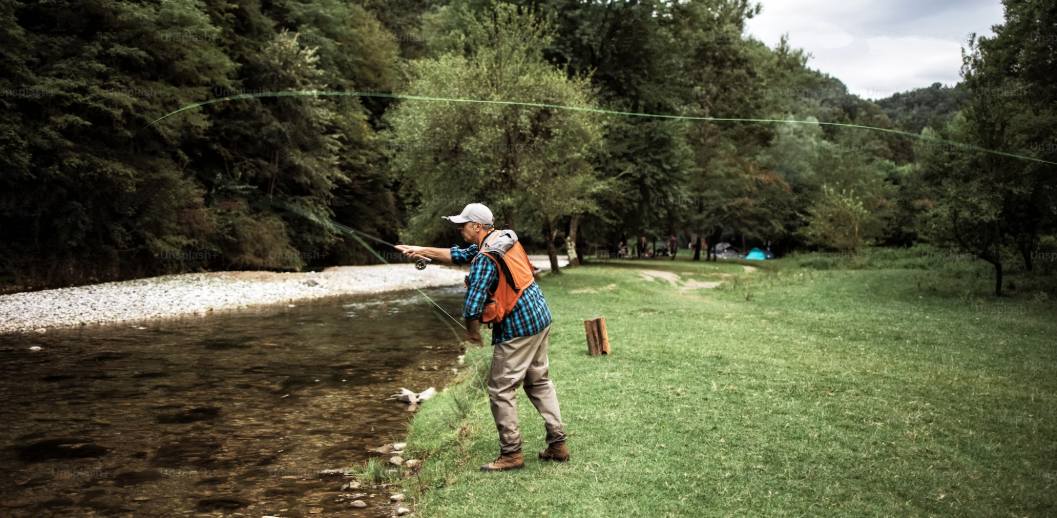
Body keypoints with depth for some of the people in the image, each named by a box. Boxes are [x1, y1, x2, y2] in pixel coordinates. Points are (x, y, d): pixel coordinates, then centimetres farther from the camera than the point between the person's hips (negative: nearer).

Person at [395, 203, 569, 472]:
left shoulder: (486, 258, -19)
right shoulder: (503, 238, 9)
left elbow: (472, 305, -23)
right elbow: (459, 255, 18)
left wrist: (472, 331, -3)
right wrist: (420, 250, 16)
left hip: (517, 329, -9)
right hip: (540, 318, 9)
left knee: (501, 390, 2)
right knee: (539, 382, 17)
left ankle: (511, 453, 8)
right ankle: (558, 444, 20)